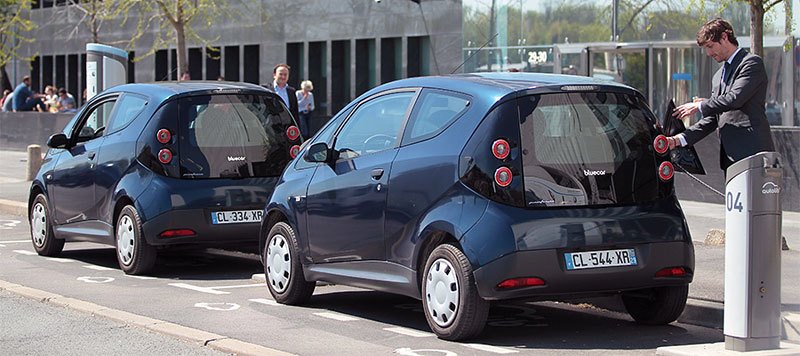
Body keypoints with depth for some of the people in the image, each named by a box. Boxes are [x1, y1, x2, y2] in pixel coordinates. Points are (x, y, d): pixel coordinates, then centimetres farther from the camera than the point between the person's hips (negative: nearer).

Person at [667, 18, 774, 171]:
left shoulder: (752, 63, -2)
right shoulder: (718, 76, 24)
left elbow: (735, 98, -16)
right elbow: (712, 119, 21)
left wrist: (700, 106, -4)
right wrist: (681, 139, 7)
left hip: (751, 151, -8)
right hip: (729, 156, 8)